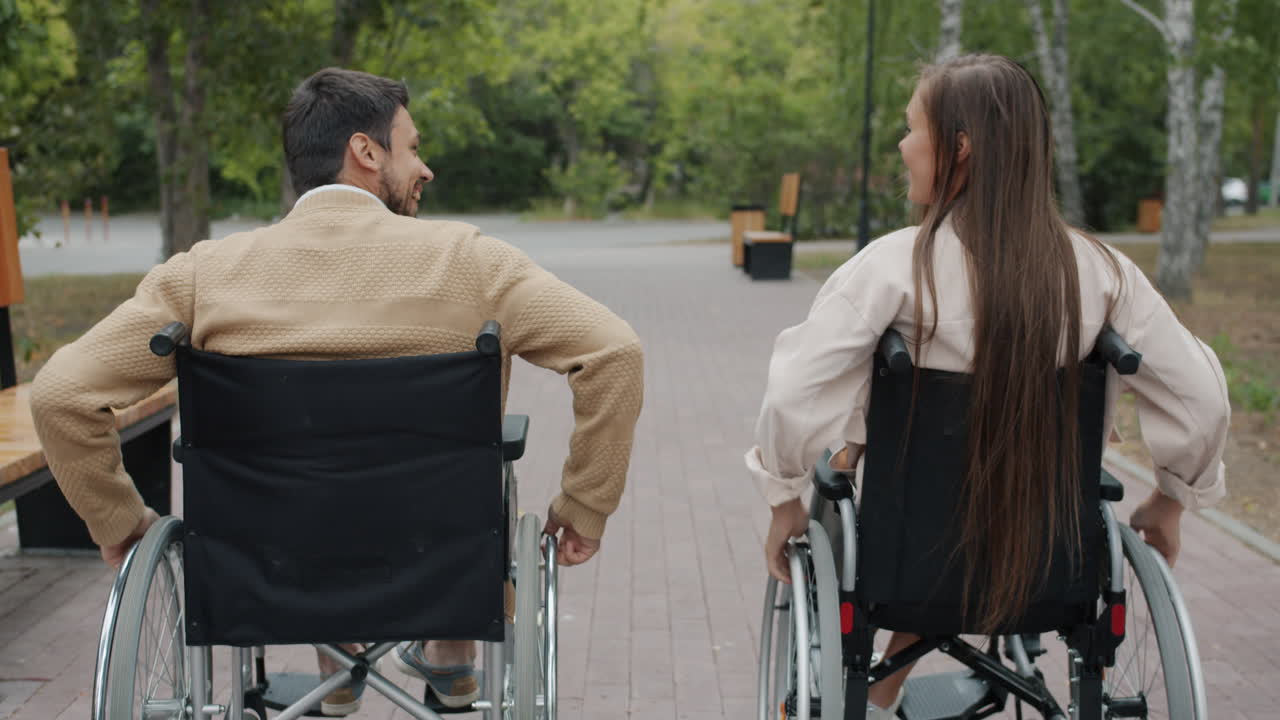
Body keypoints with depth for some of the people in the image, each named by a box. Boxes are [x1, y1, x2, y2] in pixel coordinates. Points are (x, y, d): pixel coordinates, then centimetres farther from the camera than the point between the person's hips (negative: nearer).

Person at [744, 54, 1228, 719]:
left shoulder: (895, 265, -20)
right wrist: (1171, 500, 12)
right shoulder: (1100, 270, -9)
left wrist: (787, 500, -7)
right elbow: (1199, 398, -5)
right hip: (1049, 562, 4)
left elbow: (795, 395, -24)